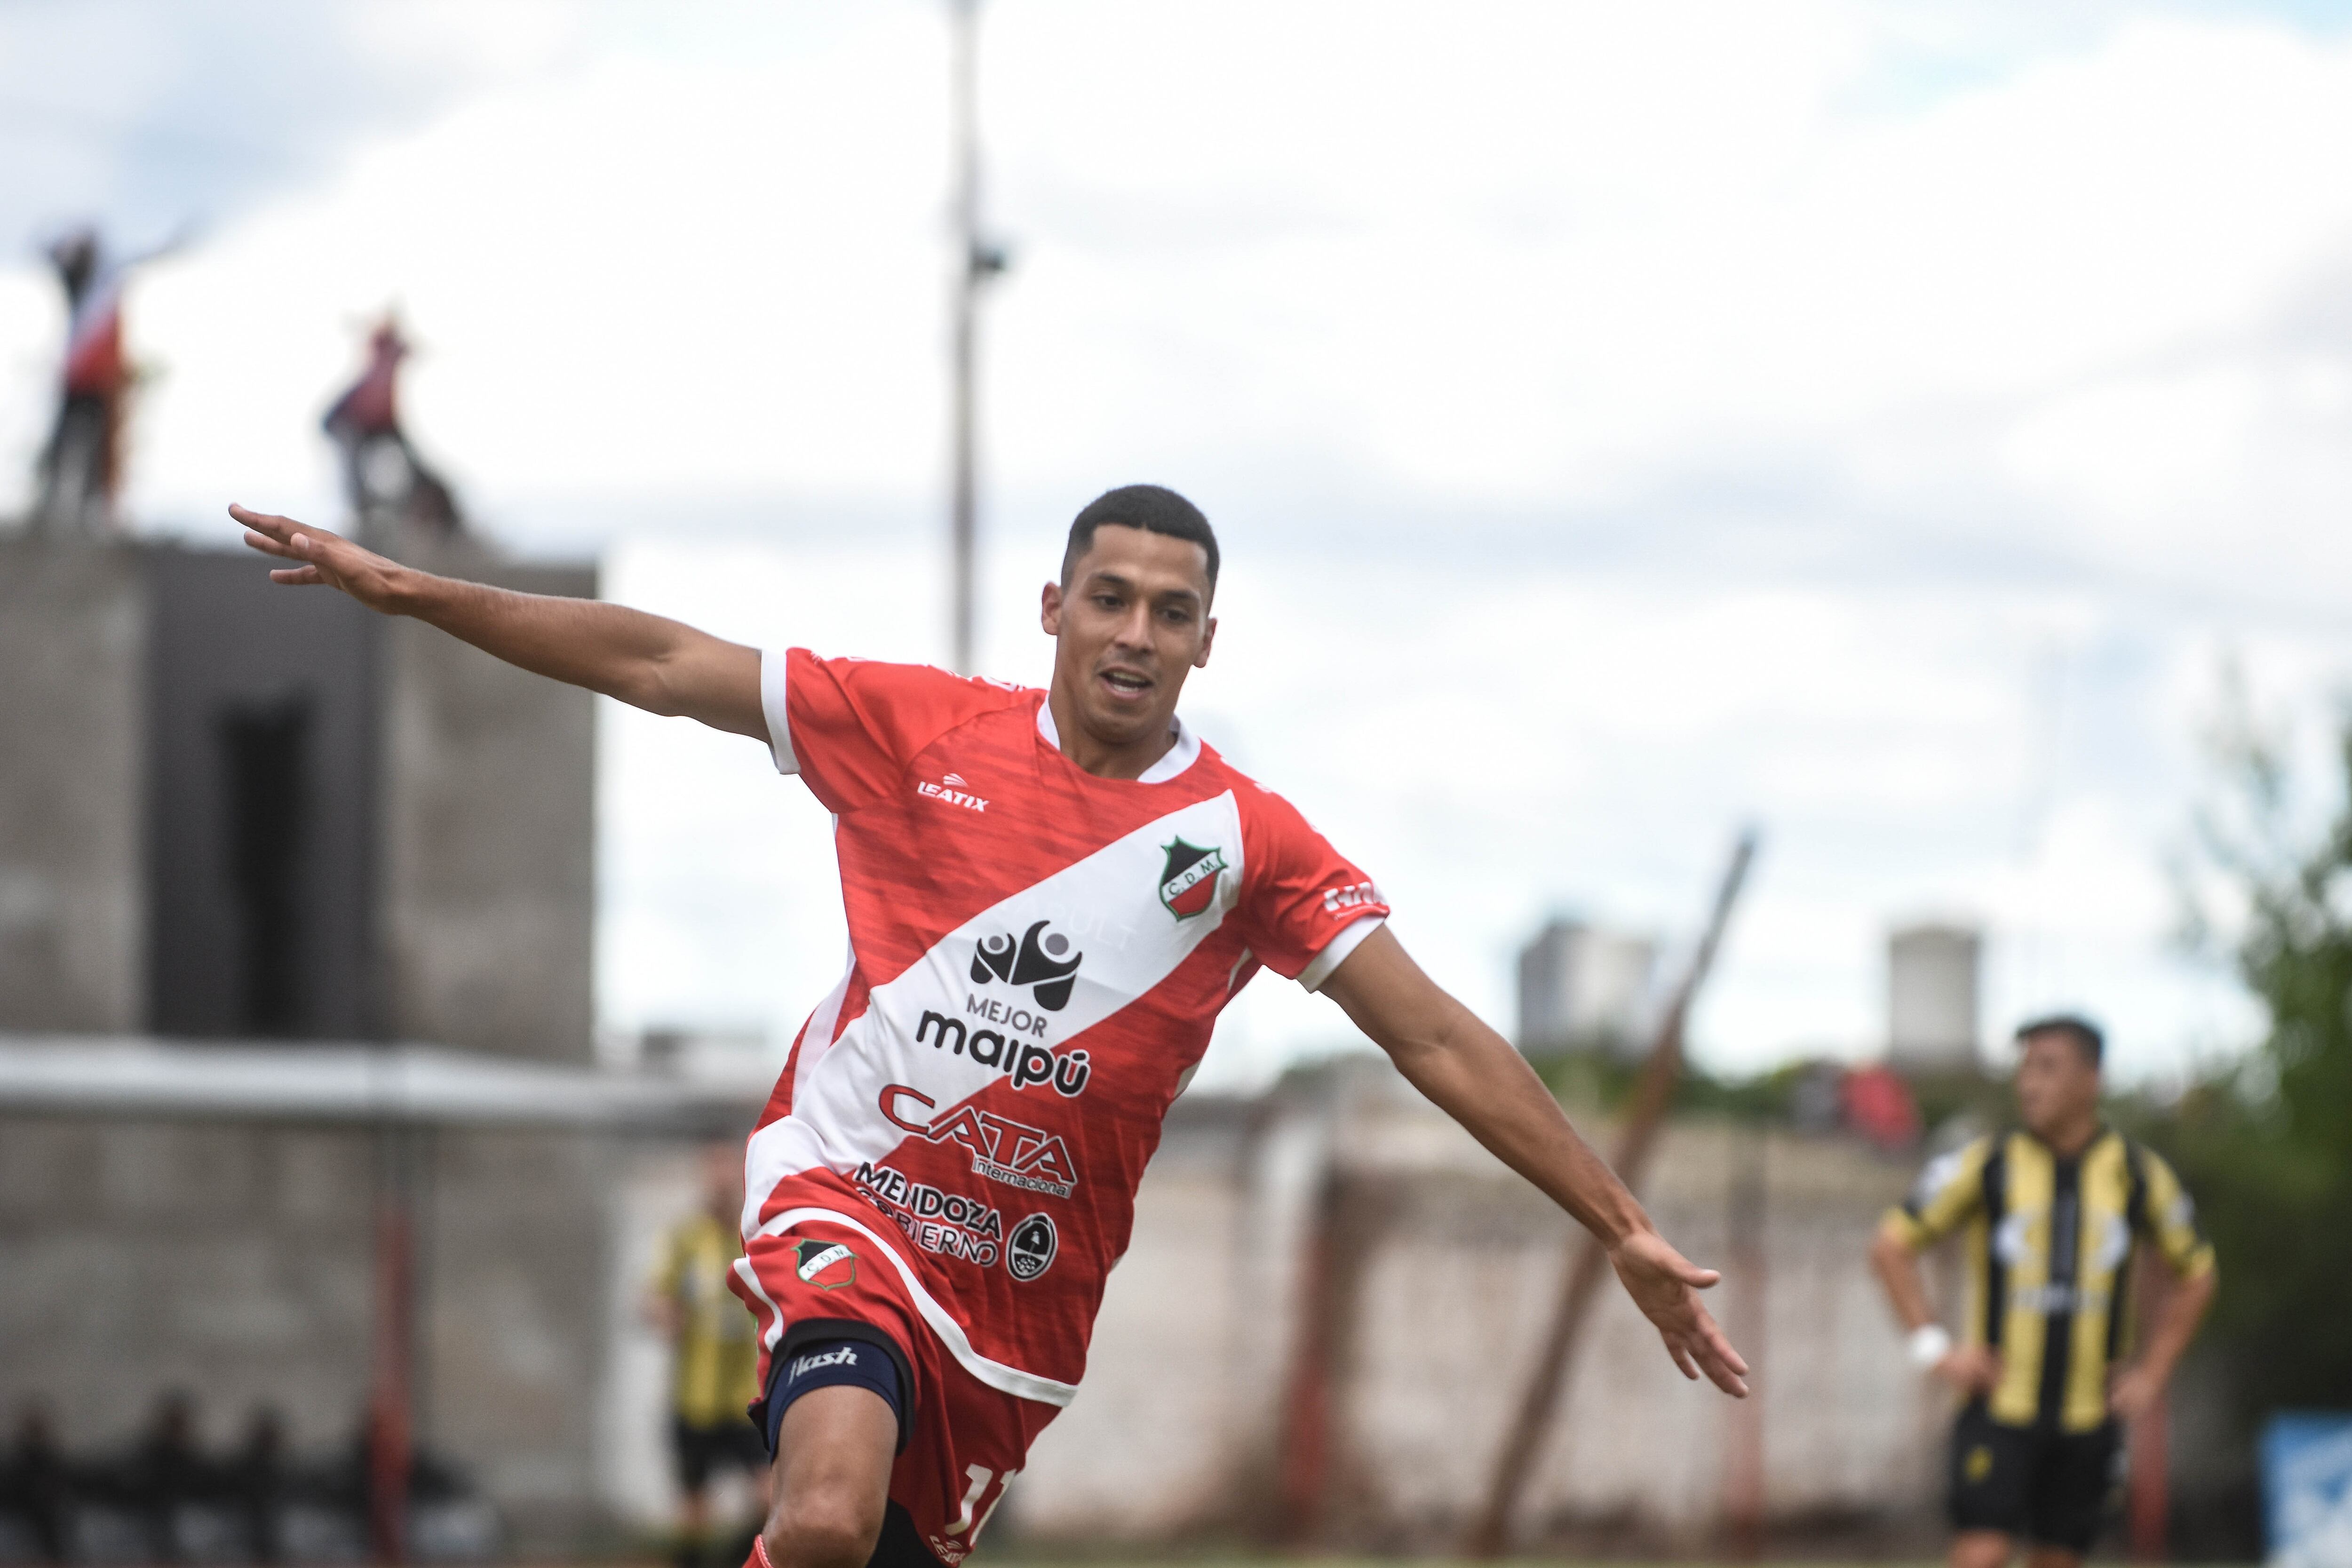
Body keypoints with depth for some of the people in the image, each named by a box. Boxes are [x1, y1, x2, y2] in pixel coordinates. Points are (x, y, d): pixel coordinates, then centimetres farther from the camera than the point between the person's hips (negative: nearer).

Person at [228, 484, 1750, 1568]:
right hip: (848, 1193, -2)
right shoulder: (924, 729, 1)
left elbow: (1439, 1039, -3)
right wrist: (408, 590, 1)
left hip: (1022, 1284, 2)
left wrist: (1625, 1230, -9)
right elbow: (661, 664, 4)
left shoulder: (1246, 840, -1)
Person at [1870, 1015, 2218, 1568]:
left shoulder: (2140, 1175, 4)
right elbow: (1890, 1247, 4)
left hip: (2089, 1414, 2)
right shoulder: (1984, 1166, -2)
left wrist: (2151, 1375, 8)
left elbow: (2195, 1277, 17)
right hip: (1999, 1407, -2)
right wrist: (1934, 1348, -5)